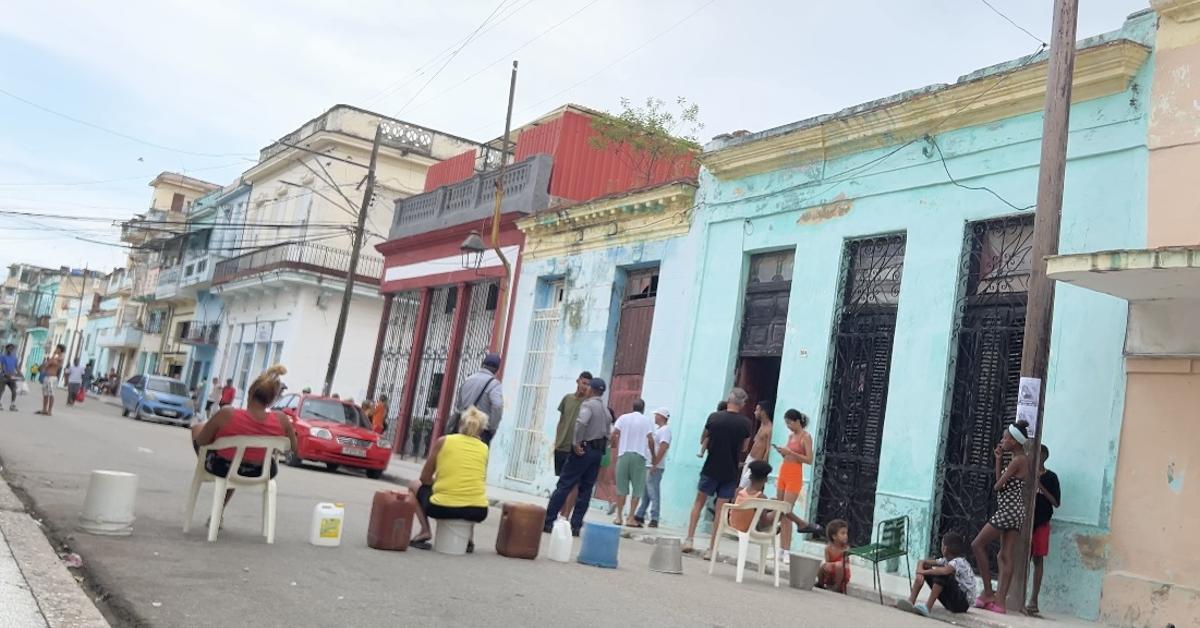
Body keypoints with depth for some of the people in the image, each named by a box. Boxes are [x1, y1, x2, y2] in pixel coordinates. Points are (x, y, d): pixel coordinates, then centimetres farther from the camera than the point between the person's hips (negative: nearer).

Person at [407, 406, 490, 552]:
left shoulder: (443, 441, 6)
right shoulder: (484, 448, 11)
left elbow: (425, 478, 11)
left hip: (443, 507, -2)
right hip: (477, 511, 2)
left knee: (415, 485, 28)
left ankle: (425, 530, 11)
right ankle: (468, 537, 21)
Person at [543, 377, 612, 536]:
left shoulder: (588, 405, -11)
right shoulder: (605, 409, 16)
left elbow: (581, 422, -28)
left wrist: (577, 443, -21)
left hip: (584, 449, -8)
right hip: (598, 451, 8)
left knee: (564, 485, -4)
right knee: (586, 489, 8)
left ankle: (548, 521, -3)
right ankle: (575, 525, 7)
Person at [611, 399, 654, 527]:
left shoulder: (623, 418, 6)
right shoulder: (647, 420, 3)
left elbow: (614, 434, -3)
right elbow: (650, 439, -4)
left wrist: (614, 445, 15)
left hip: (623, 454, 2)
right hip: (639, 456, -2)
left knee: (621, 487, 7)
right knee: (637, 488, 3)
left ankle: (619, 517, 4)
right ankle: (630, 518, -3)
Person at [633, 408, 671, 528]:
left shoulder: (665, 430, -9)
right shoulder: (657, 428, 20)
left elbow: (663, 448, -18)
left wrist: (655, 464, -21)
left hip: (654, 467, -9)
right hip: (646, 465, 9)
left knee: (653, 493, -8)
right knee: (644, 492, 12)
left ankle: (654, 519, -6)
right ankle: (640, 516, 19)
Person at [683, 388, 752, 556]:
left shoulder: (714, 417, -7)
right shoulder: (744, 424, -6)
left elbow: (703, 440, 7)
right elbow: (744, 448, 9)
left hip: (711, 469, 0)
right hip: (730, 473, 0)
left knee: (699, 502, 15)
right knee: (720, 510, 6)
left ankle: (689, 539, 8)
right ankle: (712, 548, 7)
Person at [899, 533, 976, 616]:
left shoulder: (959, 561, -19)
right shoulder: (946, 560, 5)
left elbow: (944, 571, -41)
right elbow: (922, 562, 5)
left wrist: (924, 572, -27)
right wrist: (920, 573, -18)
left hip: (964, 603, -8)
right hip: (950, 601, 8)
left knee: (941, 573, -32)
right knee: (924, 567, 0)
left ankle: (927, 607, -30)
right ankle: (911, 601, -10)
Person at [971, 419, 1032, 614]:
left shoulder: (1018, 460, -14)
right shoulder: (1020, 459, 15)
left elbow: (998, 485, -13)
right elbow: (1001, 483, 15)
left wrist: (997, 485, 9)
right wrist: (998, 459, 11)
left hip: (1008, 509, -10)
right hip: (1014, 512, 10)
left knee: (978, 544, -1)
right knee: (1005, 556, 4)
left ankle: (988, 592, 1)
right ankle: (999, 601, 2)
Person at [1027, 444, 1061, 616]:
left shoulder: (1050, 477, 1)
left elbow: (1056, 502, -3)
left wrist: (1040, 487, -12)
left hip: (1041, 523, -2)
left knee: (1038, 560, 1)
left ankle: (1033, 601, 4)